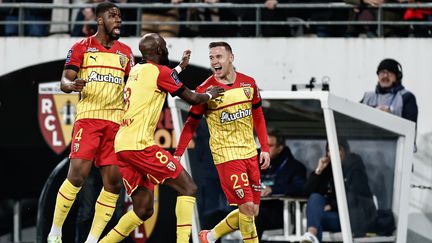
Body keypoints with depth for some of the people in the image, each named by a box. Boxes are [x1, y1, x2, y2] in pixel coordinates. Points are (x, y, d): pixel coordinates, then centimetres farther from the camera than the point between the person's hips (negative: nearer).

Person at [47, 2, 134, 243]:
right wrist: (72, 85, -23)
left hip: (116, 121, 4)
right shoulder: (82, 48, 4)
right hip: (89, 117, -4)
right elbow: (65, 81, 0)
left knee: (114, 182, -4)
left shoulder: (125, 52, 15)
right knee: (77, 175, -15)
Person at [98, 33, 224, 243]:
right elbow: (193, 99, 2)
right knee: (188, 188, -5)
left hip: (122, 145, 8)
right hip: (139, 144, -8)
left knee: (144, 209, 12)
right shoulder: (160, 71, -4)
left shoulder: (136, 70, 19)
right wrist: (210, 94, 22)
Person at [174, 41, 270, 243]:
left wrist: (265, 148, 8)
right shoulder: (205, 90, -9)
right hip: (226, 156, -5)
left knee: (252, 211, 8)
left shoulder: (248, 83, 3)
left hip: (249, 153, 5)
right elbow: (191, 125, -4)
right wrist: (177, 155, -9)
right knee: (247, 206, -14)